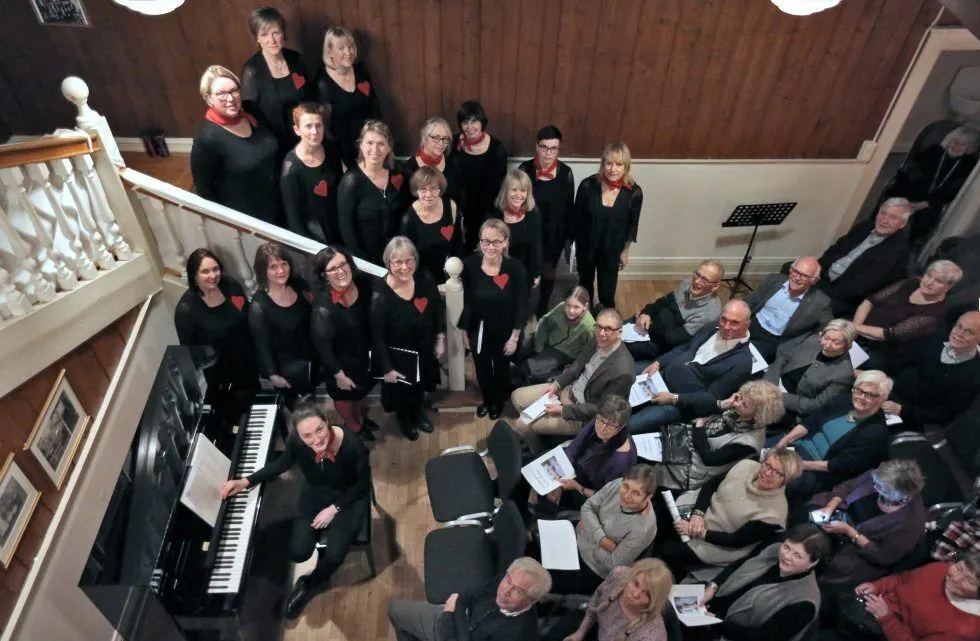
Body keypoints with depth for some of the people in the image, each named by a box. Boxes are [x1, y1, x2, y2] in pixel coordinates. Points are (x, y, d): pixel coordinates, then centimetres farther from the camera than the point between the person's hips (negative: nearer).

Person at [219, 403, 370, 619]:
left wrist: (334, 508, -17)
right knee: (298, 553, -10)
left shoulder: (352, 446, -37)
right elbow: (284, 463, -1)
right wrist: (246, 481, -8)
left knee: (334, 555, -17)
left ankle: (310, 584, 18)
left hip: (349, 499, -3)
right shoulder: (296, 441, -27)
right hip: (314, 494, 3)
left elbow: (363, 484, -17)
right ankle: (322, 538, 26)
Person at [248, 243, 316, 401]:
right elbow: (262, 344, -18)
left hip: (313, 356, 5)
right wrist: (273, 375, -11)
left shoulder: (298, 283, -13)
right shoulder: (258, 306, -28)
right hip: (289, 368, -5)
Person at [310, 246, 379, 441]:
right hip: (341, 361, -5)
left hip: (363, 353, 5)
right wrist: (338, 374, -15)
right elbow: (322, 345, -24)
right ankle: (353, 426, 54)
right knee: (344, 395, 25)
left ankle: (359, 417, 62)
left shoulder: (363, 282, -21)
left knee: (359, 391, 32)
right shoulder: (323, 307, -35)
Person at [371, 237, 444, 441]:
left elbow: (439, 308, 0)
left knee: (420, 387, 30)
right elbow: (377, 336, -21)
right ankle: (404, 419, 57)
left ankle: (418, 412, 63)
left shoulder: (424, 280, -18)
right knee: (402, 392, 23)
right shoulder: (381, 296, -31)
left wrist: (440, 339, 1)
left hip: (425, 350, 4)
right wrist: (387, 368, -15)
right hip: (399, 355, -4)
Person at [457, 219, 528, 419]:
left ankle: (499, 402, 53)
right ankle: (487, 400, 53)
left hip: (505, 332, -1)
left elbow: (521, 306, -14)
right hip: (478, 330, 2)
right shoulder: (470, 264, -18)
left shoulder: (516, 268, -23)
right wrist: (464, 331, 0)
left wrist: (514, 337, -11)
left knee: (501, 369, 22)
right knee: (482, 370, 22)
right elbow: (464, 301, -7)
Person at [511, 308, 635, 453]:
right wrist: (557, 384, -3)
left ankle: (538, 454, 26)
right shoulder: (599, 342, -10)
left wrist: (563, 410, -21)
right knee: (517, 397, 8)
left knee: (522, 425, -6)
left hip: (581, 414, -7)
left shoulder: (622, 371, -32)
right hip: (568, 389, 8)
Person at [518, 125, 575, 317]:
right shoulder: (525, 169, -14)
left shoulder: (565, 172, -12)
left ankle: (542, 311, 43)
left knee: (548, 274, 19)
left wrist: (569, 235, 2)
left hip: (554, 234, 1)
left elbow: (569, 206, -3)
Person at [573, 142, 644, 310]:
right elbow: (577, 218, -8)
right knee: (585, 285, 24)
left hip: (612, 251, 0)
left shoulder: (634, 192, -19)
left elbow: (632, 224, -3)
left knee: (607, 294, 12)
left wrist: (625, 251, 5)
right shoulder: (588, 185, -21)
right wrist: (575, 244, 1)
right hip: (585, 247, 1)